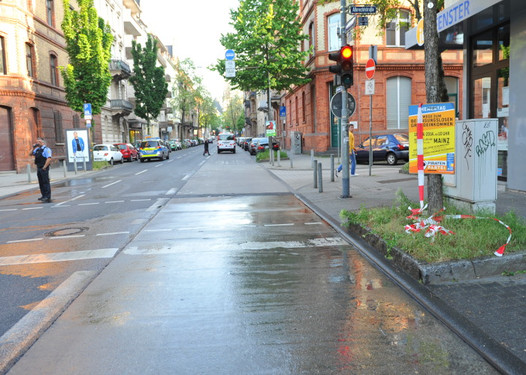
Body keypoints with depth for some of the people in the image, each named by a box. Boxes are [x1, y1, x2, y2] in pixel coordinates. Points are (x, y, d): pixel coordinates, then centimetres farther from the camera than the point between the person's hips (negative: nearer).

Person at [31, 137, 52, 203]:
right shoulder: (37, 149, 15)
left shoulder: (46, 149, -10)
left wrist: (44, 167, -20)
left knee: (46, 182, -8)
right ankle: (44, 196, 22)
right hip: (38, 168, 9)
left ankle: (48, 198, -8)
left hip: (44, 168, -9)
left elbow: (49, 159, -19)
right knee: (41, 182, 13)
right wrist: (33, 148, 12)